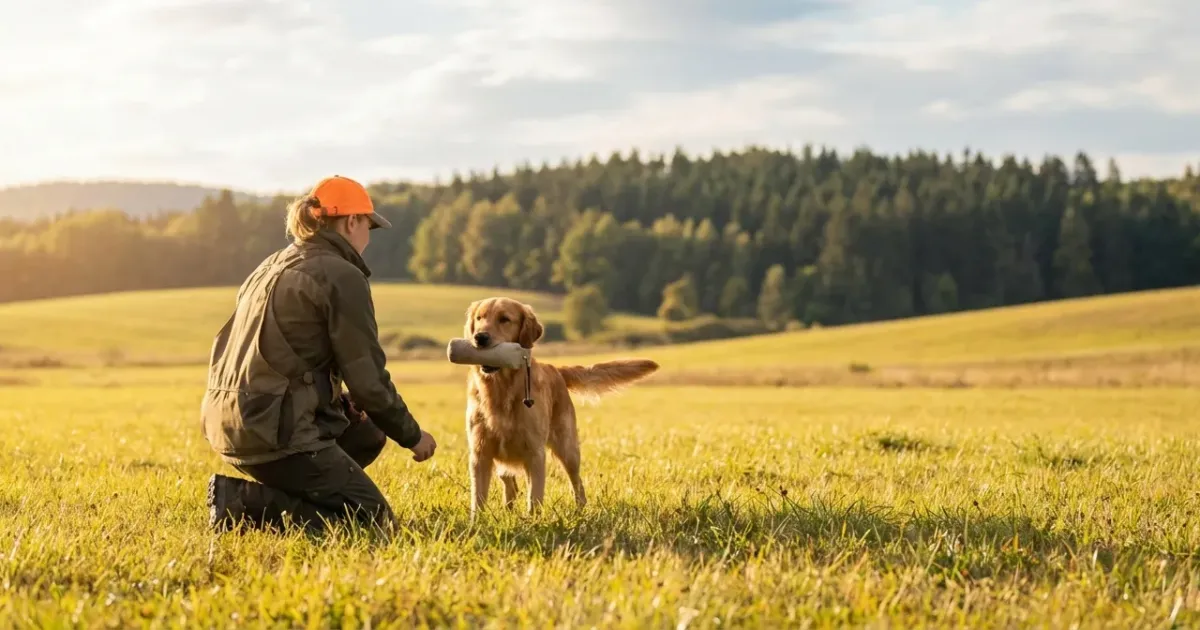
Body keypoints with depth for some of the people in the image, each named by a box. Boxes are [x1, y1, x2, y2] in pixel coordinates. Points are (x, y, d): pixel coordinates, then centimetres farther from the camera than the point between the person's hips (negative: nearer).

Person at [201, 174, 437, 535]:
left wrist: (343, 405, 18)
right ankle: (248, 504, -12)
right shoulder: (343, 276, -8)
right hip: (274, 431, -9)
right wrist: (412, 435, 5)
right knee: (375, 519, -2)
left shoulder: (272, 267, 19)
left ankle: (273, 497, 11)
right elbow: (368, 378, -9)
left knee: (367, 434, 25)